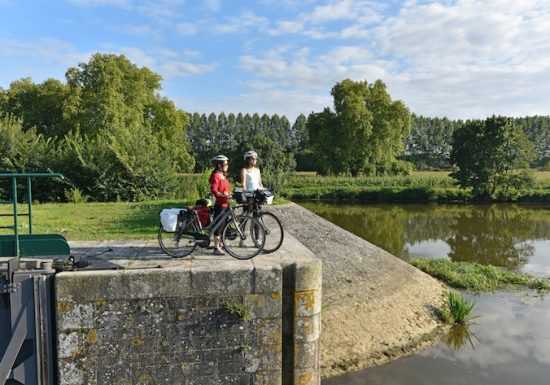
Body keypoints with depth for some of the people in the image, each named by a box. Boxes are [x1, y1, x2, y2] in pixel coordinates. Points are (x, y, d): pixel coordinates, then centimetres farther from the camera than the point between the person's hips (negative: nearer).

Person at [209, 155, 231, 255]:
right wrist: (222, 194, -41)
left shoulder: (223, 176, 16)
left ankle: (220, 245, 24)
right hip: (219, 205, -9)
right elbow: (213, 190, -26)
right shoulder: (216, 176, -13)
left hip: (225, 204, 9)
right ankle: (216, 248, 4)